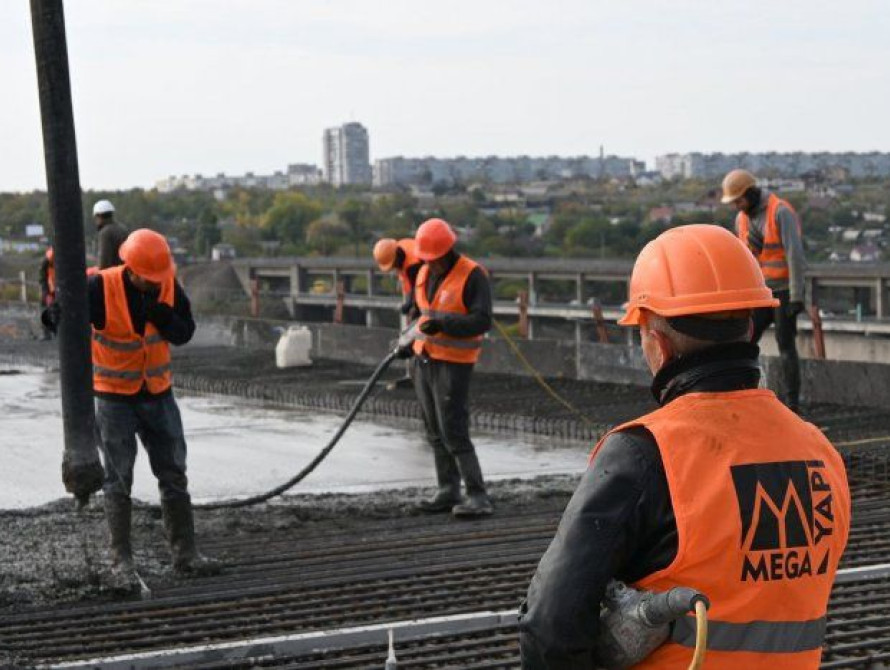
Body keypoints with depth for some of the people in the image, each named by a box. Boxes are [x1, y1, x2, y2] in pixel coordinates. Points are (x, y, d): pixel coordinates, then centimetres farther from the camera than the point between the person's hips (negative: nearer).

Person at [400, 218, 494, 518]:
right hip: (424, 359, 8)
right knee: (435, 431, 10)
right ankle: (448, 491, 18)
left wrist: (443, 323, -30)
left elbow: (482, 321, -20)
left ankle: (478, 497, -8)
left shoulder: (472, 275, -13)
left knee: (454, 433, -12)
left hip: (453, 364, -8)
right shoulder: (425, 273, 11)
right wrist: (409, 343, 21)